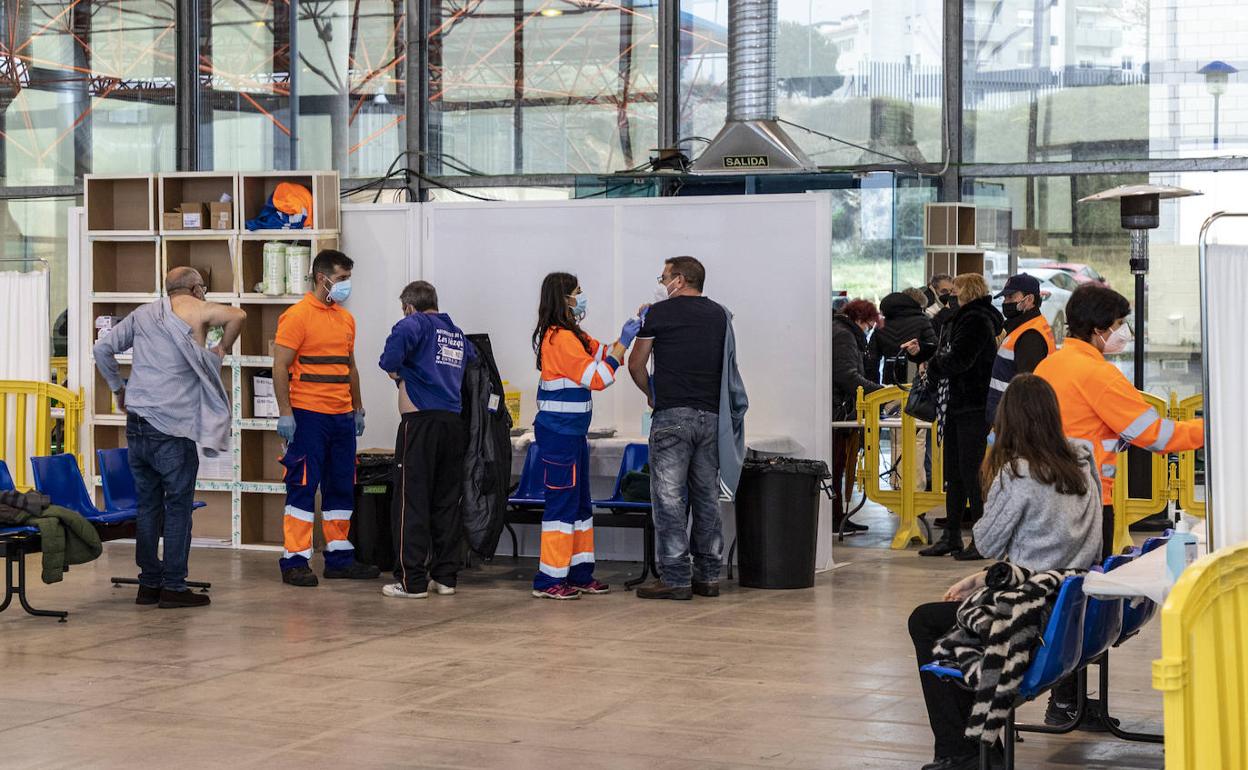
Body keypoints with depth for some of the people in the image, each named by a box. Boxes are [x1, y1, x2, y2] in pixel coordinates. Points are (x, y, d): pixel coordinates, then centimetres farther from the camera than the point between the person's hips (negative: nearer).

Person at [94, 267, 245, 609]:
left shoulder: (143, 314, 16)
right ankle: (173, 587, -1)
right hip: (171, 428, -6)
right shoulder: (197, 311, 0)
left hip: (136, 424, 6)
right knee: (178, 505, 0)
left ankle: (149, 584, 14)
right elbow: (237, 316, -16)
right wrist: (222, 349, 1)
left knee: (148, 504, 11)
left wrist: (118, 388, 23)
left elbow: (102, 349, 16)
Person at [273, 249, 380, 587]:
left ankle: (339, 557, 20)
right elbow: (280, 367, -12)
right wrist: (285, 414, -16)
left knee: (341, 488, 11)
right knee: (303, 487, -4)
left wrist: (358, 409, 20)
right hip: (308, 416, -7)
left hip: (342, 417, 8)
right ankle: (294, 561, 0)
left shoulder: (346, 318, 15)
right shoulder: (297, 316, -8)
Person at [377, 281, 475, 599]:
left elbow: (403, 333, -22)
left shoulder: (418, 323, 0)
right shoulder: (458, 334, 20)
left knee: (412, 502, -3)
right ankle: (445, 576, 14)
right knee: (447, 502, 12)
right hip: (455, 423, 6)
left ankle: (412, 581, -4)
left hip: (422, 421, -6)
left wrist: (392, 366, -6)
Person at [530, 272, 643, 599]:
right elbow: (597, 377, -17)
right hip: (559, 432, -10)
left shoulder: (572, 335, 14)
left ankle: (580, 574, 21)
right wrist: (623, 343, -12)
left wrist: (627, 336, 3)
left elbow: (600, 354, 15)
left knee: (579, 502, 14)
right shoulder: (560, 338, -17)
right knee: (562, 501, -7)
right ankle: (549, 580, -2)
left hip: (572, 432, 10)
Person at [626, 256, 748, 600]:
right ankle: (708, 575, 13)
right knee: (707, 497, 10)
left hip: (672, 415, -5)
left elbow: (636, 364, 3)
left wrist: (650, 394, 20)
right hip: (711, 415, 5)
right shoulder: (720, 314, 12)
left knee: (669, 497, -3)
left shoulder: (660, 312, -2)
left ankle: (676, 578, -5)